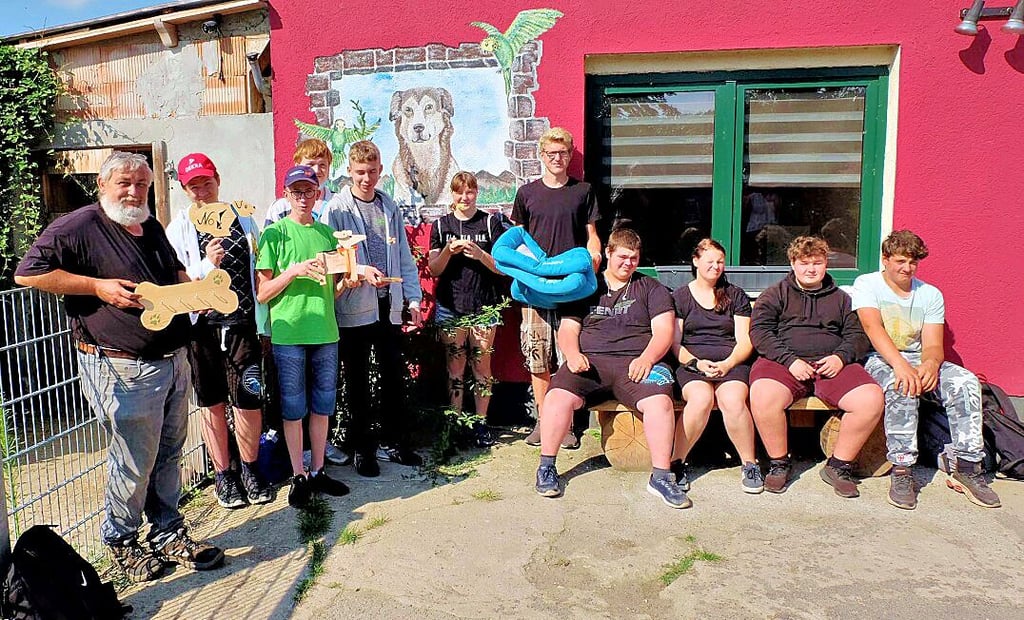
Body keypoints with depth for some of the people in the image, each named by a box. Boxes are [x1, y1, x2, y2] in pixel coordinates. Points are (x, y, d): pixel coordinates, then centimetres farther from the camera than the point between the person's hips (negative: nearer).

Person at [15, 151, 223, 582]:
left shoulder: (152, 228, 15)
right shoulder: (78, 227, -8)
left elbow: (176, 272, 29)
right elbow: (27, 273, -12)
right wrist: (98, 286, -17)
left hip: (173, 360, 7)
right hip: (124, 369, -7)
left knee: (169, 453, 15)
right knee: (134, 461, 3)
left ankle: (167, 533, 30)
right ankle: (121, 540, 26)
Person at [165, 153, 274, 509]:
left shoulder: (244, 221, 8)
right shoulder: (178, 229, 1)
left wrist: (262, 321, 10)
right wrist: (207, 265, -21)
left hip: (242, 324, 1)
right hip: (202, 326, -1)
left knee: (248, 402, 1)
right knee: (213, 404, 10)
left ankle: (250, 469, 22)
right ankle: (224, 474, 25)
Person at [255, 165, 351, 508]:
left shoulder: (327, 233, 11)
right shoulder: (275, 233, -2)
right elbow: (262, 293, -5)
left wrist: (348, 279, -3)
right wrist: (294, 271, -18)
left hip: (325, 332, 4)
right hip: (288, 334, -4)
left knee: (322, 405, 11)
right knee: (293, 408, 4)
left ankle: (317, 471, 24)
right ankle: (298, 477, 17)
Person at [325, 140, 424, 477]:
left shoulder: (389, 206, 10)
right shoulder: (337, 208, -4)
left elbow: (404, 257, 12)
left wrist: (413, 298, 7)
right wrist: (361, 271, -23)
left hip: (388, 306, 4)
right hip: (354, 308, -4)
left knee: (394, 377, 11)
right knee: (358, 384, 7)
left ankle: (396, 442, 24)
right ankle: (363, 449, 19)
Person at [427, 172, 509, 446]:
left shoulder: (491, 223, 3)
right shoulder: (441, 225, 8)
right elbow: (434, 270, 4)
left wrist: (479, 253, -17)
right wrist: (449, 250, -14)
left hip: (484, 306, -1)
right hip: (450, 306, 1)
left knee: (482, 365, 3)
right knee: (454, 366, 5)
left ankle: (481, 423, 14)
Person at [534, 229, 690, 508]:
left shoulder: (651, 288, 18)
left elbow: (664, 329, 6)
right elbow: (567, 330, 14)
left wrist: (646, 358, -13)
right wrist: (573, 354, -9)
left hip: (635, 362, 0)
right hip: (589, 361, 1)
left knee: (660, 401, -30)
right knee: (558, 396, -27)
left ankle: (661, 477, -18)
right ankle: (546, 467, -12)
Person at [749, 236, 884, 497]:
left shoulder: (840, 298, 26)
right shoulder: (775, 294, 16)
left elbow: (857, 335, 16)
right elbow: (759, 331, 2)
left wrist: (841, 357, -7)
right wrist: (790, 360, -12)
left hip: (832, 364, 3)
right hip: (783, 362, -3)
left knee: (872, 400, -25)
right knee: (763, 397, -35)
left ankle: (838, 465, -5)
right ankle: (779, 463, -11)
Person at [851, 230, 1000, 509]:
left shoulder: (931, 294, 11)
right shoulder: (866, 284, 0)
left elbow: (933, 345, 1)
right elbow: (873, 327, -18)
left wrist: (930, 364, -26)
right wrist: (900, 365, -35)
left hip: (918, 359, 5)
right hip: (879, 359, -4)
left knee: (966, 382, -23)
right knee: (902, 386, -37)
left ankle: (967, 467, -19)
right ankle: (902, 470, -33)